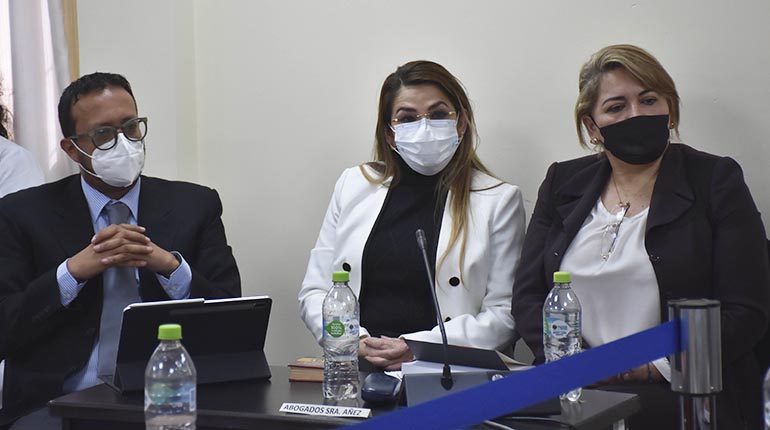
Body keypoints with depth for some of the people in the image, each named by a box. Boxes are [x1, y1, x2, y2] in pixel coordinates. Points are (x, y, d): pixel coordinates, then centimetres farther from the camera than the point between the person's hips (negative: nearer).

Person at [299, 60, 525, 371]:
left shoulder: (499, 200, 7)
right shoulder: (354, 185, 16)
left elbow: (504, 313, 2)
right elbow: (314, 292, 15)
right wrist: (355, 342, -4)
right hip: (354, 373, 2)